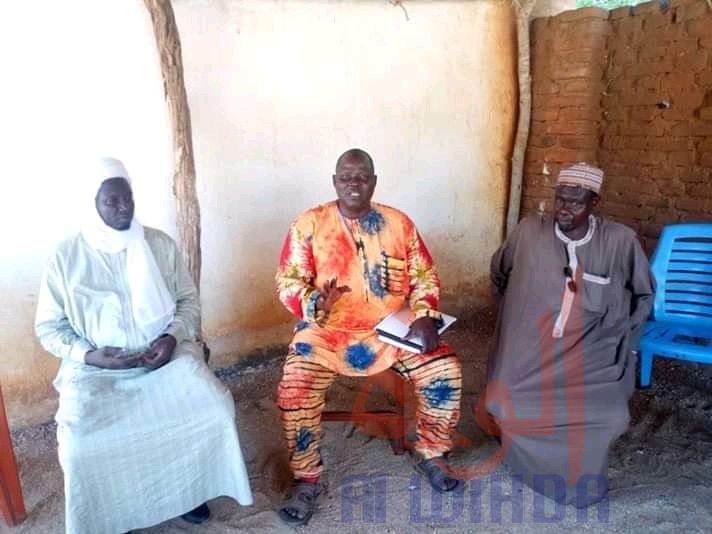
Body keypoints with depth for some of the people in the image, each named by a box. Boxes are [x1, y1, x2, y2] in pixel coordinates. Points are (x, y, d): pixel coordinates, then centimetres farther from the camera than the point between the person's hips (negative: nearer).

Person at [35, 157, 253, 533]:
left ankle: (188, 487, 11)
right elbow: (48, 327, 2)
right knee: (80, 442, -25)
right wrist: (87, 354, -16)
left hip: (165, 355, 1)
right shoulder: (66, 257, -3)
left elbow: (189, 300, 6)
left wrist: (173, 337, -13)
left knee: (215, 409, -20)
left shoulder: (160, 244, 2)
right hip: (95, 367, -1)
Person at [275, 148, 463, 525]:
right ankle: (307, 479, 1)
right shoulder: (308, 224, -5)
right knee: (295, 390, -25)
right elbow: (287, 282, -6)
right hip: (326, 332, -2)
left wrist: (424, 317, -11)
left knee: (446, 370, -14)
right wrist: (317, 303, -27)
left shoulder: (399, 223, 2)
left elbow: (425, 277, 7)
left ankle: (430, 453, 13)